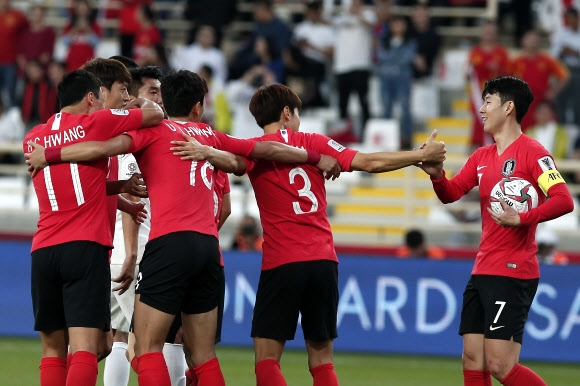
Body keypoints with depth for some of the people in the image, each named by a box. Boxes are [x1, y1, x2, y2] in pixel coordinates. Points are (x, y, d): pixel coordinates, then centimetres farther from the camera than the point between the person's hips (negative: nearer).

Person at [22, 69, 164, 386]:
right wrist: (145, 107, 28)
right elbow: (155, 115, 7)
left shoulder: (33, 138, 16)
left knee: (53, 350, 11)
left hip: (43, 250, 5)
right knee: (84, 349, -12)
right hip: (85, 247, -5)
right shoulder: (94, 123, 0)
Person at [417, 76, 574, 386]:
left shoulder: (531, 152, -10)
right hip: (482, 272, 8)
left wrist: (521, 219, -33)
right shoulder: (482, 157, 14)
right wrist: (436, 174, -7)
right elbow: (450, 194, 14)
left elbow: (563, 201, -20)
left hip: (513, 272, -8)